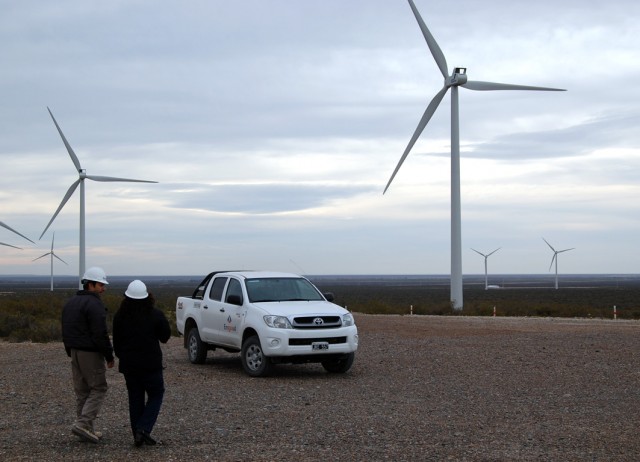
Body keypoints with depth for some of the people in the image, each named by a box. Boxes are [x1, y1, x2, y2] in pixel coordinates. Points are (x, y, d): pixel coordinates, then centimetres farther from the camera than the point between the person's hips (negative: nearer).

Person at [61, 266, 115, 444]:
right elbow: (100, 334, -19)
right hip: (91, 354, -9)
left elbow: (66, 331, 18)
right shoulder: (94, 304, -16)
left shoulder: (71, 302, 14)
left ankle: (87, 429, 14)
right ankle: (83, 424, -12)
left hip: (75, 353, 9)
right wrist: (109, 356, -12)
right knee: (98, 388, -2)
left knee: (81, 391, 12)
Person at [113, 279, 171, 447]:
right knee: (156, 395, 10)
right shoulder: (155, 315, -10)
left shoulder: (120, 316, -2)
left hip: (129, 365, 3)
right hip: (151, 364, -3)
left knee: (135, 399, 11)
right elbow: (165, 336, 0)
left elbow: (116, 341, 6)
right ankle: (144, 428, -7)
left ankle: (138, 436, 10)